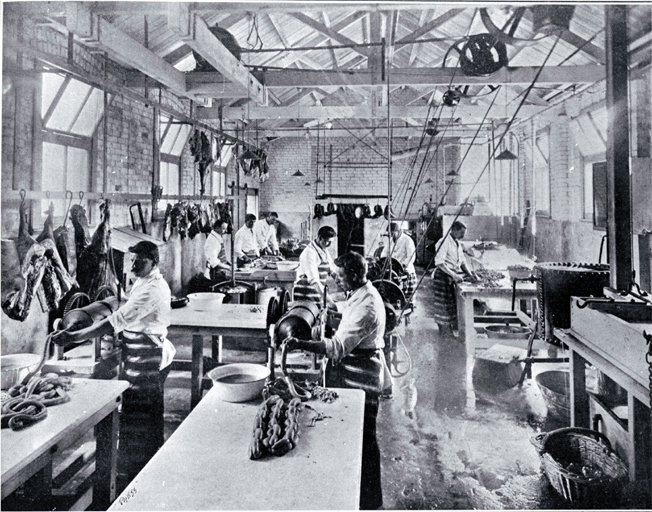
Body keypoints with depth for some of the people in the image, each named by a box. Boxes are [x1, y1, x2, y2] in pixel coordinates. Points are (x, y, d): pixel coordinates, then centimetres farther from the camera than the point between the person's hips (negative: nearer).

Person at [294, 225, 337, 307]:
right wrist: (327, 299, -32)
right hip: (304, 296, -8)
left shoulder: (325, 252, 9)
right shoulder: (310, 253, -18)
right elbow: (314, 279, -27)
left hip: (318, 293, 8)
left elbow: (333, 271, 14)